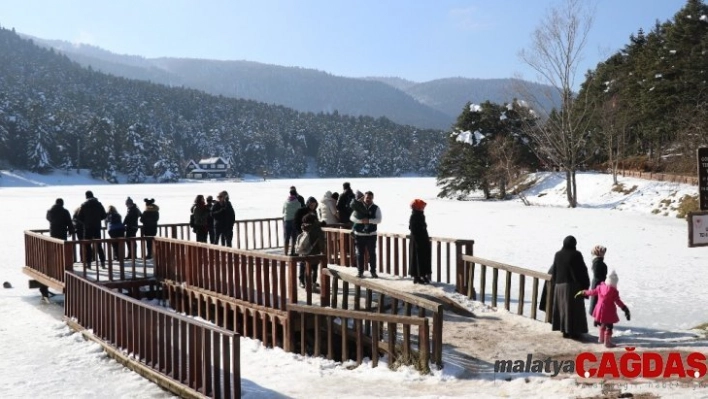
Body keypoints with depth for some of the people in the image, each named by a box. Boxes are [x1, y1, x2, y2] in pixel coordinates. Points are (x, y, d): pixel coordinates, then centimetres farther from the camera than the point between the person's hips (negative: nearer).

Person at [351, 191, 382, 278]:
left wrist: (368, 220, -22)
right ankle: (360, 272, 12)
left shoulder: (376, 208, 1)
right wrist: (361, 221, -17)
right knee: (360, 253, 4)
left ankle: (373, 271, 11)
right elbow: (352, 217, -2)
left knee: (372, 253, 2)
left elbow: (379, 220, -9)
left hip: (371, 234, -1)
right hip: (359, 234, 1)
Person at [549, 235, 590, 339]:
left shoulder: (558, 255, 2)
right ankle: (574, 332, 4)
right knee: (574, 309, 2)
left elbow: (554, 271, 7)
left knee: (563, 308, 11)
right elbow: (582, 271, -10)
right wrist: (585, 285, -2)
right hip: (573, 285, -5)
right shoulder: (576, 255, -12)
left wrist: (555, 282, 22)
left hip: (559, 285, 5)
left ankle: (564, 330, 15)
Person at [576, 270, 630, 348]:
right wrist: (624, 308, -11)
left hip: (600, 309, 7)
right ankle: (607, 342, 4)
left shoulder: (600, 287, -1)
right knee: (609, 326, 1)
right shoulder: (613, 291, -18)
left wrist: (583, 292, 25)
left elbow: (593, 292, 10)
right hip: (608, 311, -7)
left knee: (603, 324, 25)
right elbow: (618, 301, -18)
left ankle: (601, 338, 40)